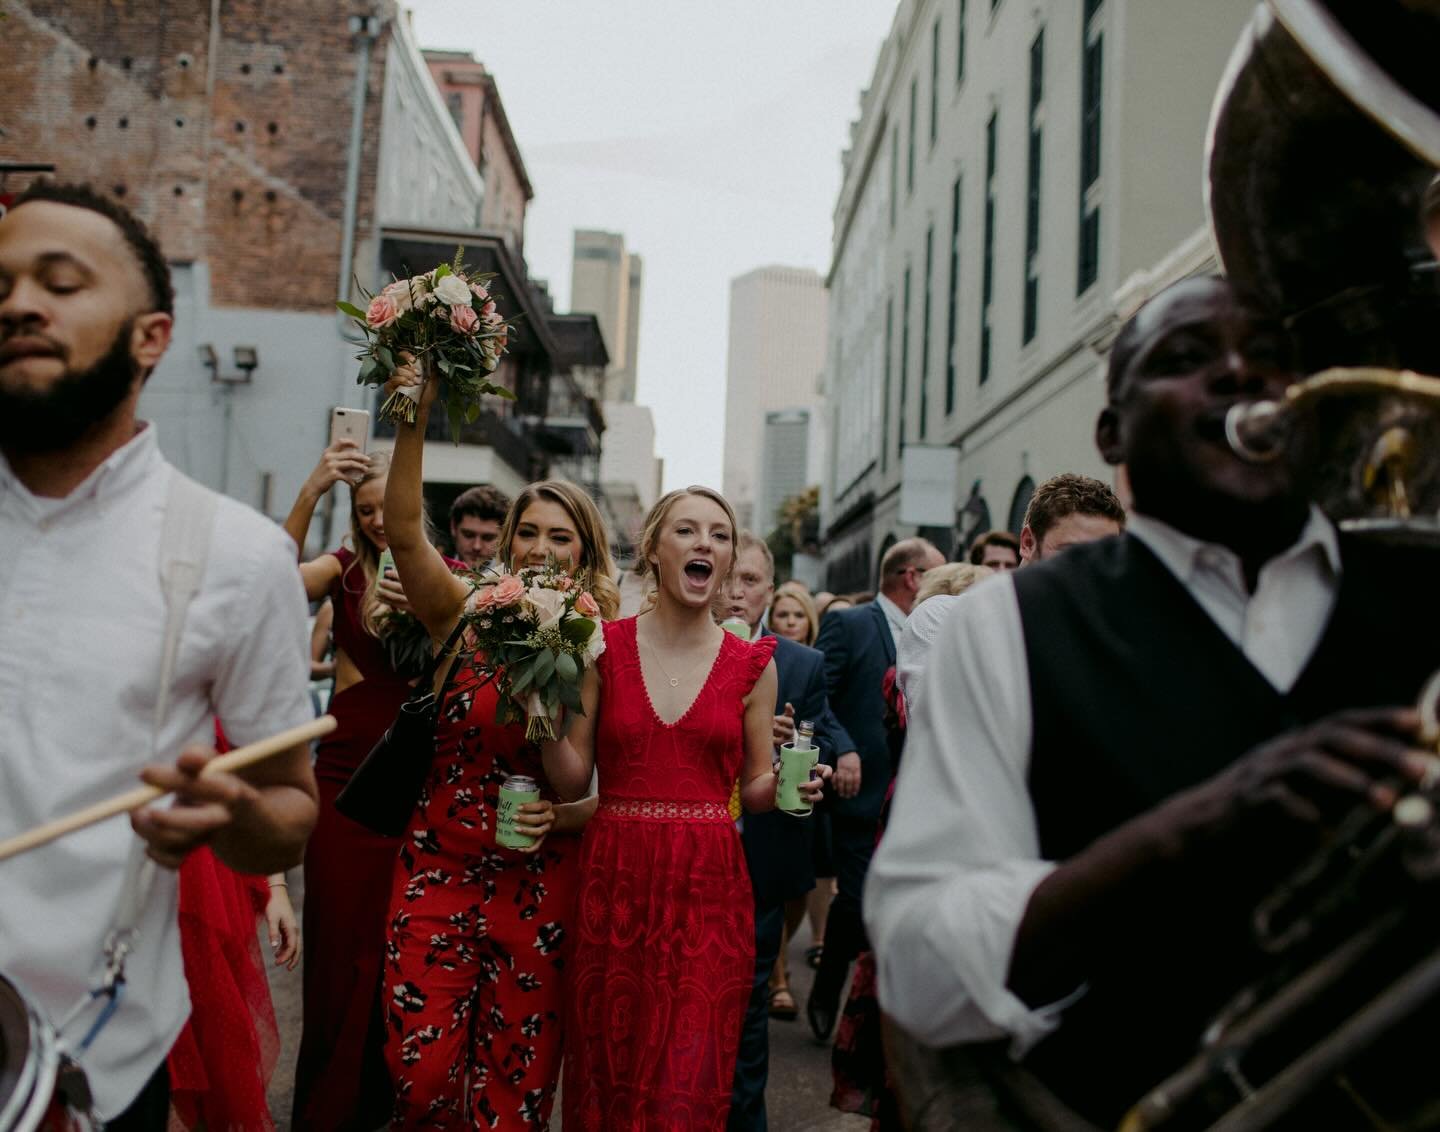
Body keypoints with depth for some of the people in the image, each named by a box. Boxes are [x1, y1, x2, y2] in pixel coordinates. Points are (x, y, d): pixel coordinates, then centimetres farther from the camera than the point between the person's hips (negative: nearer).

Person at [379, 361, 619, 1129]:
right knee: (422, 1066, -2)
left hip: (538, 883, 0)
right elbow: (402, 529, -18)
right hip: (439, 865, 0)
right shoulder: (466, 618, -2)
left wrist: (560, 818, -16)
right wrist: (414, 420, -28)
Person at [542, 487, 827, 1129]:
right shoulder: (605, 648, 2)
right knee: (605, 1078, 9)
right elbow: (571, 782, 3)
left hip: (708, 886, 0)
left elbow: (756, 790, 10)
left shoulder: (752, 665, 4)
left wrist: (787, 784, -11)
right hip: (614, 881, 0)